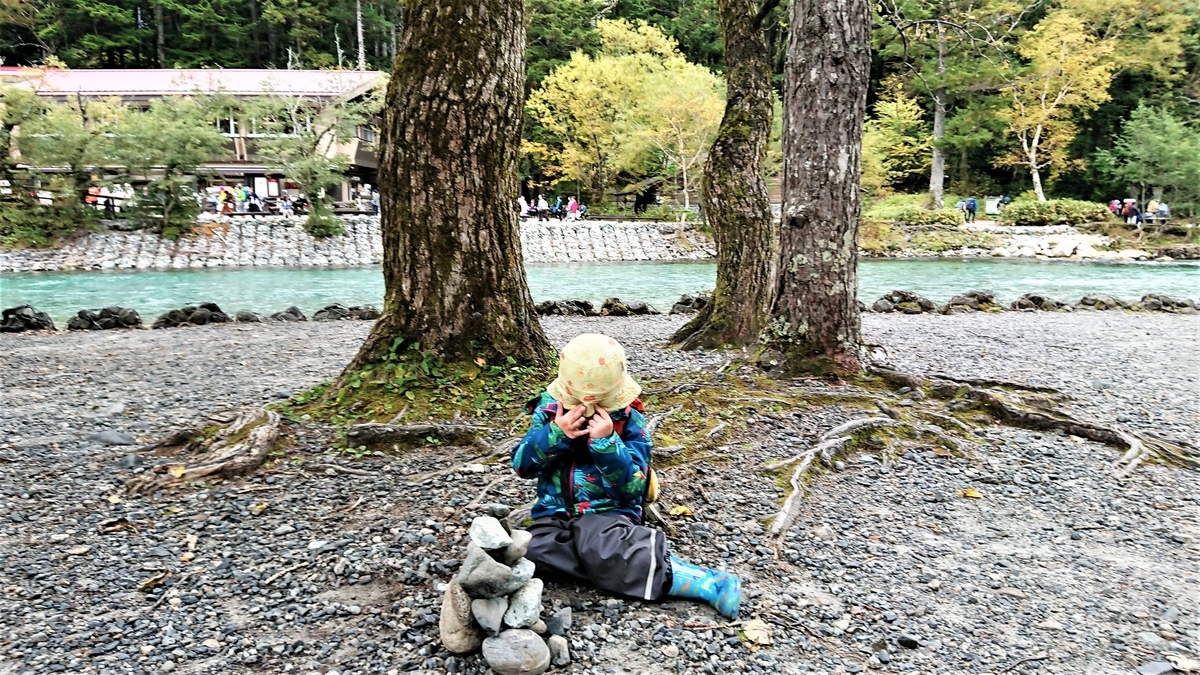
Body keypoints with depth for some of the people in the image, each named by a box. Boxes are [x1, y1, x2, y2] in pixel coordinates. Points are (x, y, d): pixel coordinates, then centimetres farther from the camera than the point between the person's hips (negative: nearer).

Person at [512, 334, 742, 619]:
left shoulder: (629, 419, -6)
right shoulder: (549, 408, 0)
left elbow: (632, 487, -12)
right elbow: (521, 465, -2)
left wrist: (607, 442, -26)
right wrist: (555, 434, -18)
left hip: (608, 512, -4)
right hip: (555, 513, 4)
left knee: (601, 550, -37)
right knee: (531, 554, -27)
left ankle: (710, 582, -30)